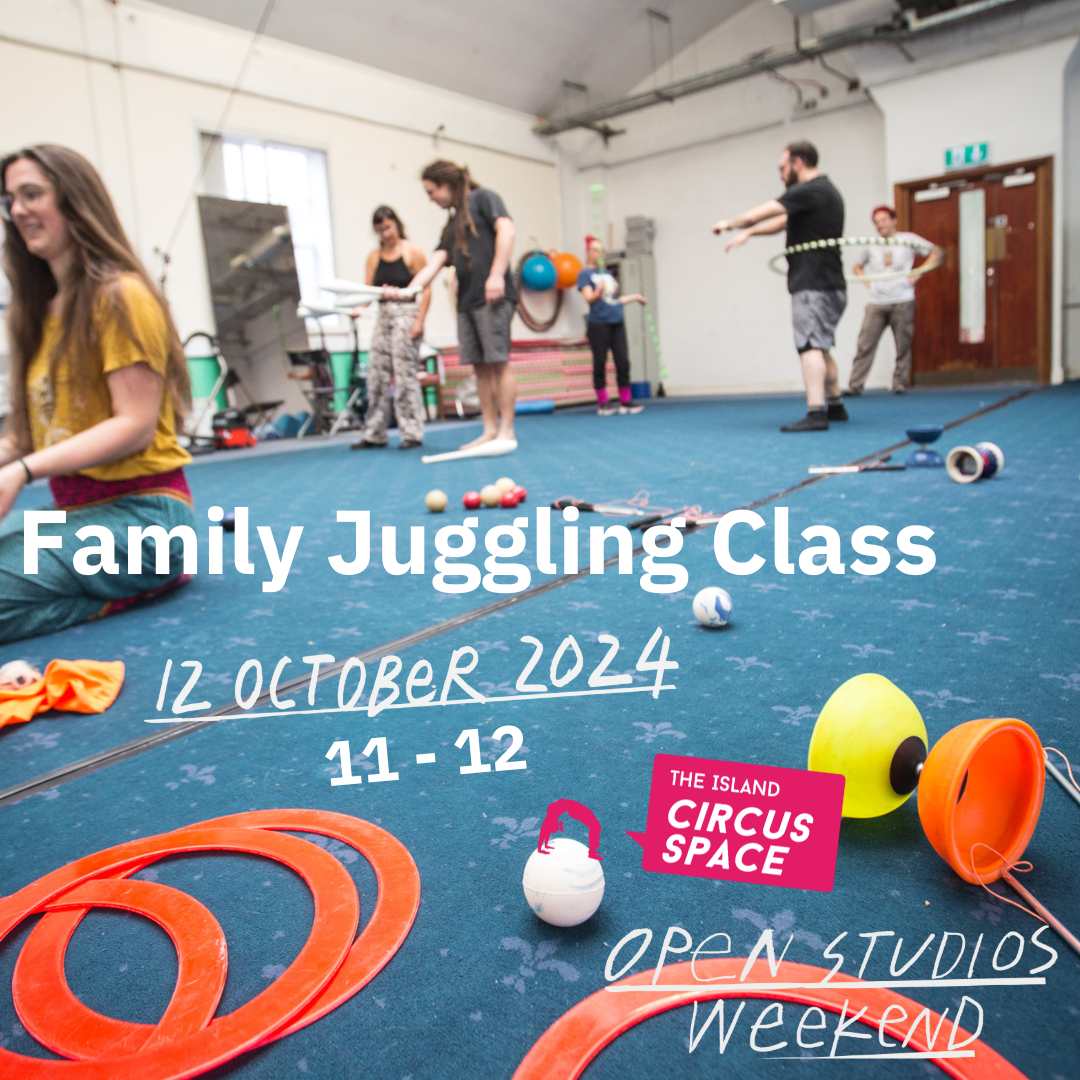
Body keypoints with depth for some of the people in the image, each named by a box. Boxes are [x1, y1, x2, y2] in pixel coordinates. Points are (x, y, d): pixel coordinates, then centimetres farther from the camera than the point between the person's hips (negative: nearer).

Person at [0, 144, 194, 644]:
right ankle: (138, 579, 1)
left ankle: (131, 588, -6)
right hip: (73, 509, 8)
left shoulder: (119, 295, -8)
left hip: (137, 509, -8)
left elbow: (136, 426, -16)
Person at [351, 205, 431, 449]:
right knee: (377, 375, 6)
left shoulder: (413, 252, -2)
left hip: (406, 314, -5)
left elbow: (425, 290, -6)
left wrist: (419, 321, -15)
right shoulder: (374, 257, 11)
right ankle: (374, 434, 13)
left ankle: (412, 433, -2)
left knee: (405, 374, -8)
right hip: (383, 315, 6)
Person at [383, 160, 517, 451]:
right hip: (467, 300, 8)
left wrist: (497, 274, -20)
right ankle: (490, 430, 9)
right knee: (480, 366, 5)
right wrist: (408, 290, -1)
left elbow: (506, 230, -10)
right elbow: (435, 262, 14)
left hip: (493, 296, -8)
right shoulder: (452, 223, 24)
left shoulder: (483, 198, 5)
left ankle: (507, 431, -6)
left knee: (499, 361, -8)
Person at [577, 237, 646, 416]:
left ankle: (625, 402, 5)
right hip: (598, 324, -6)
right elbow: (589, 298, -10)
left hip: (617, 322, 6)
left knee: (623, 362, 0)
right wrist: (599, 291, -28)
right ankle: (602, 404, 4)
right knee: (600, 364, -2)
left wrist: (633, 297, 20)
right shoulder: (585, 274, 2)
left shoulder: (607, 273, 20)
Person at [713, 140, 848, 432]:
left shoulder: (809, 191, -11)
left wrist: (731, 223, 6)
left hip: (814, 285, -10)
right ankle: (835, 405, 23)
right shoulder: (824, 190, 20)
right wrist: (748, 232, 23)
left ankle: (816, 414, -24)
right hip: (827, 284, 10)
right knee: (821, 347, 17)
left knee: (810, 346, -16)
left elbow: (761, 213, -9)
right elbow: (782, 222, 26)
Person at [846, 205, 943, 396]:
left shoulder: (908, 239, 6)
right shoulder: (871, 246, 14)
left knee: (903, 346, -1)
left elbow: (937, 253, 7)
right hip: (876, 303, 2)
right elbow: (857, 266, 30)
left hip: (902, 301, -2)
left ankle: (900, 384, 7)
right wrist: (865, 279, 11)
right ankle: (855, 385, -8)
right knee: (864, 345, -8)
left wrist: (918, 272, -3)